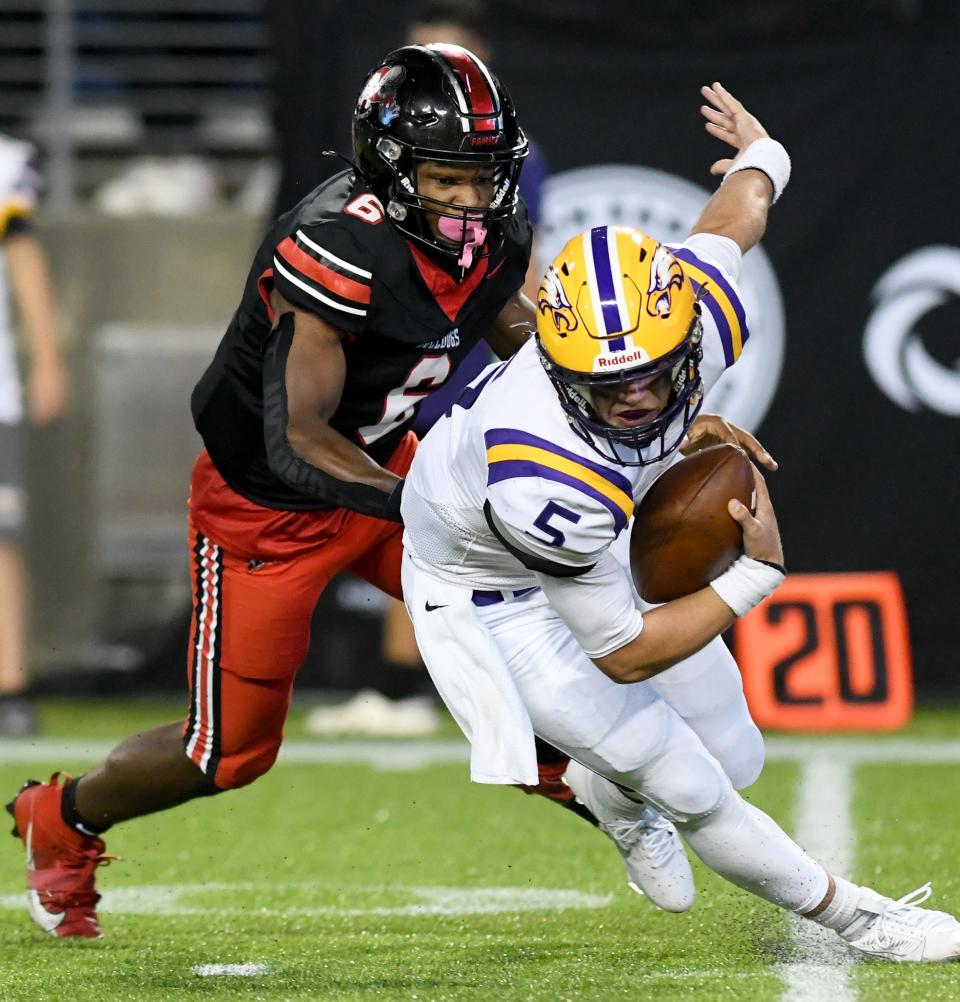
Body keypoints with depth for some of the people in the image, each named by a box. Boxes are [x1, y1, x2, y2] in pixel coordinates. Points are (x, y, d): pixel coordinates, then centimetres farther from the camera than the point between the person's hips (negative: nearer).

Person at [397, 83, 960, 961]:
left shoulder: (701, 307, -30)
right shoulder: (547, 482, -46)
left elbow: (736, 211, -2)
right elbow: (623, 655, -30)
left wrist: (762, 154, 21)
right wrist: (758, 576, -24)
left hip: (594, 541, 7)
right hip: (489, 593, -7)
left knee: (722, 747, 15)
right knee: (691, 790, -5)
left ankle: (608, 799, 50)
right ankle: (856, 920, 19)